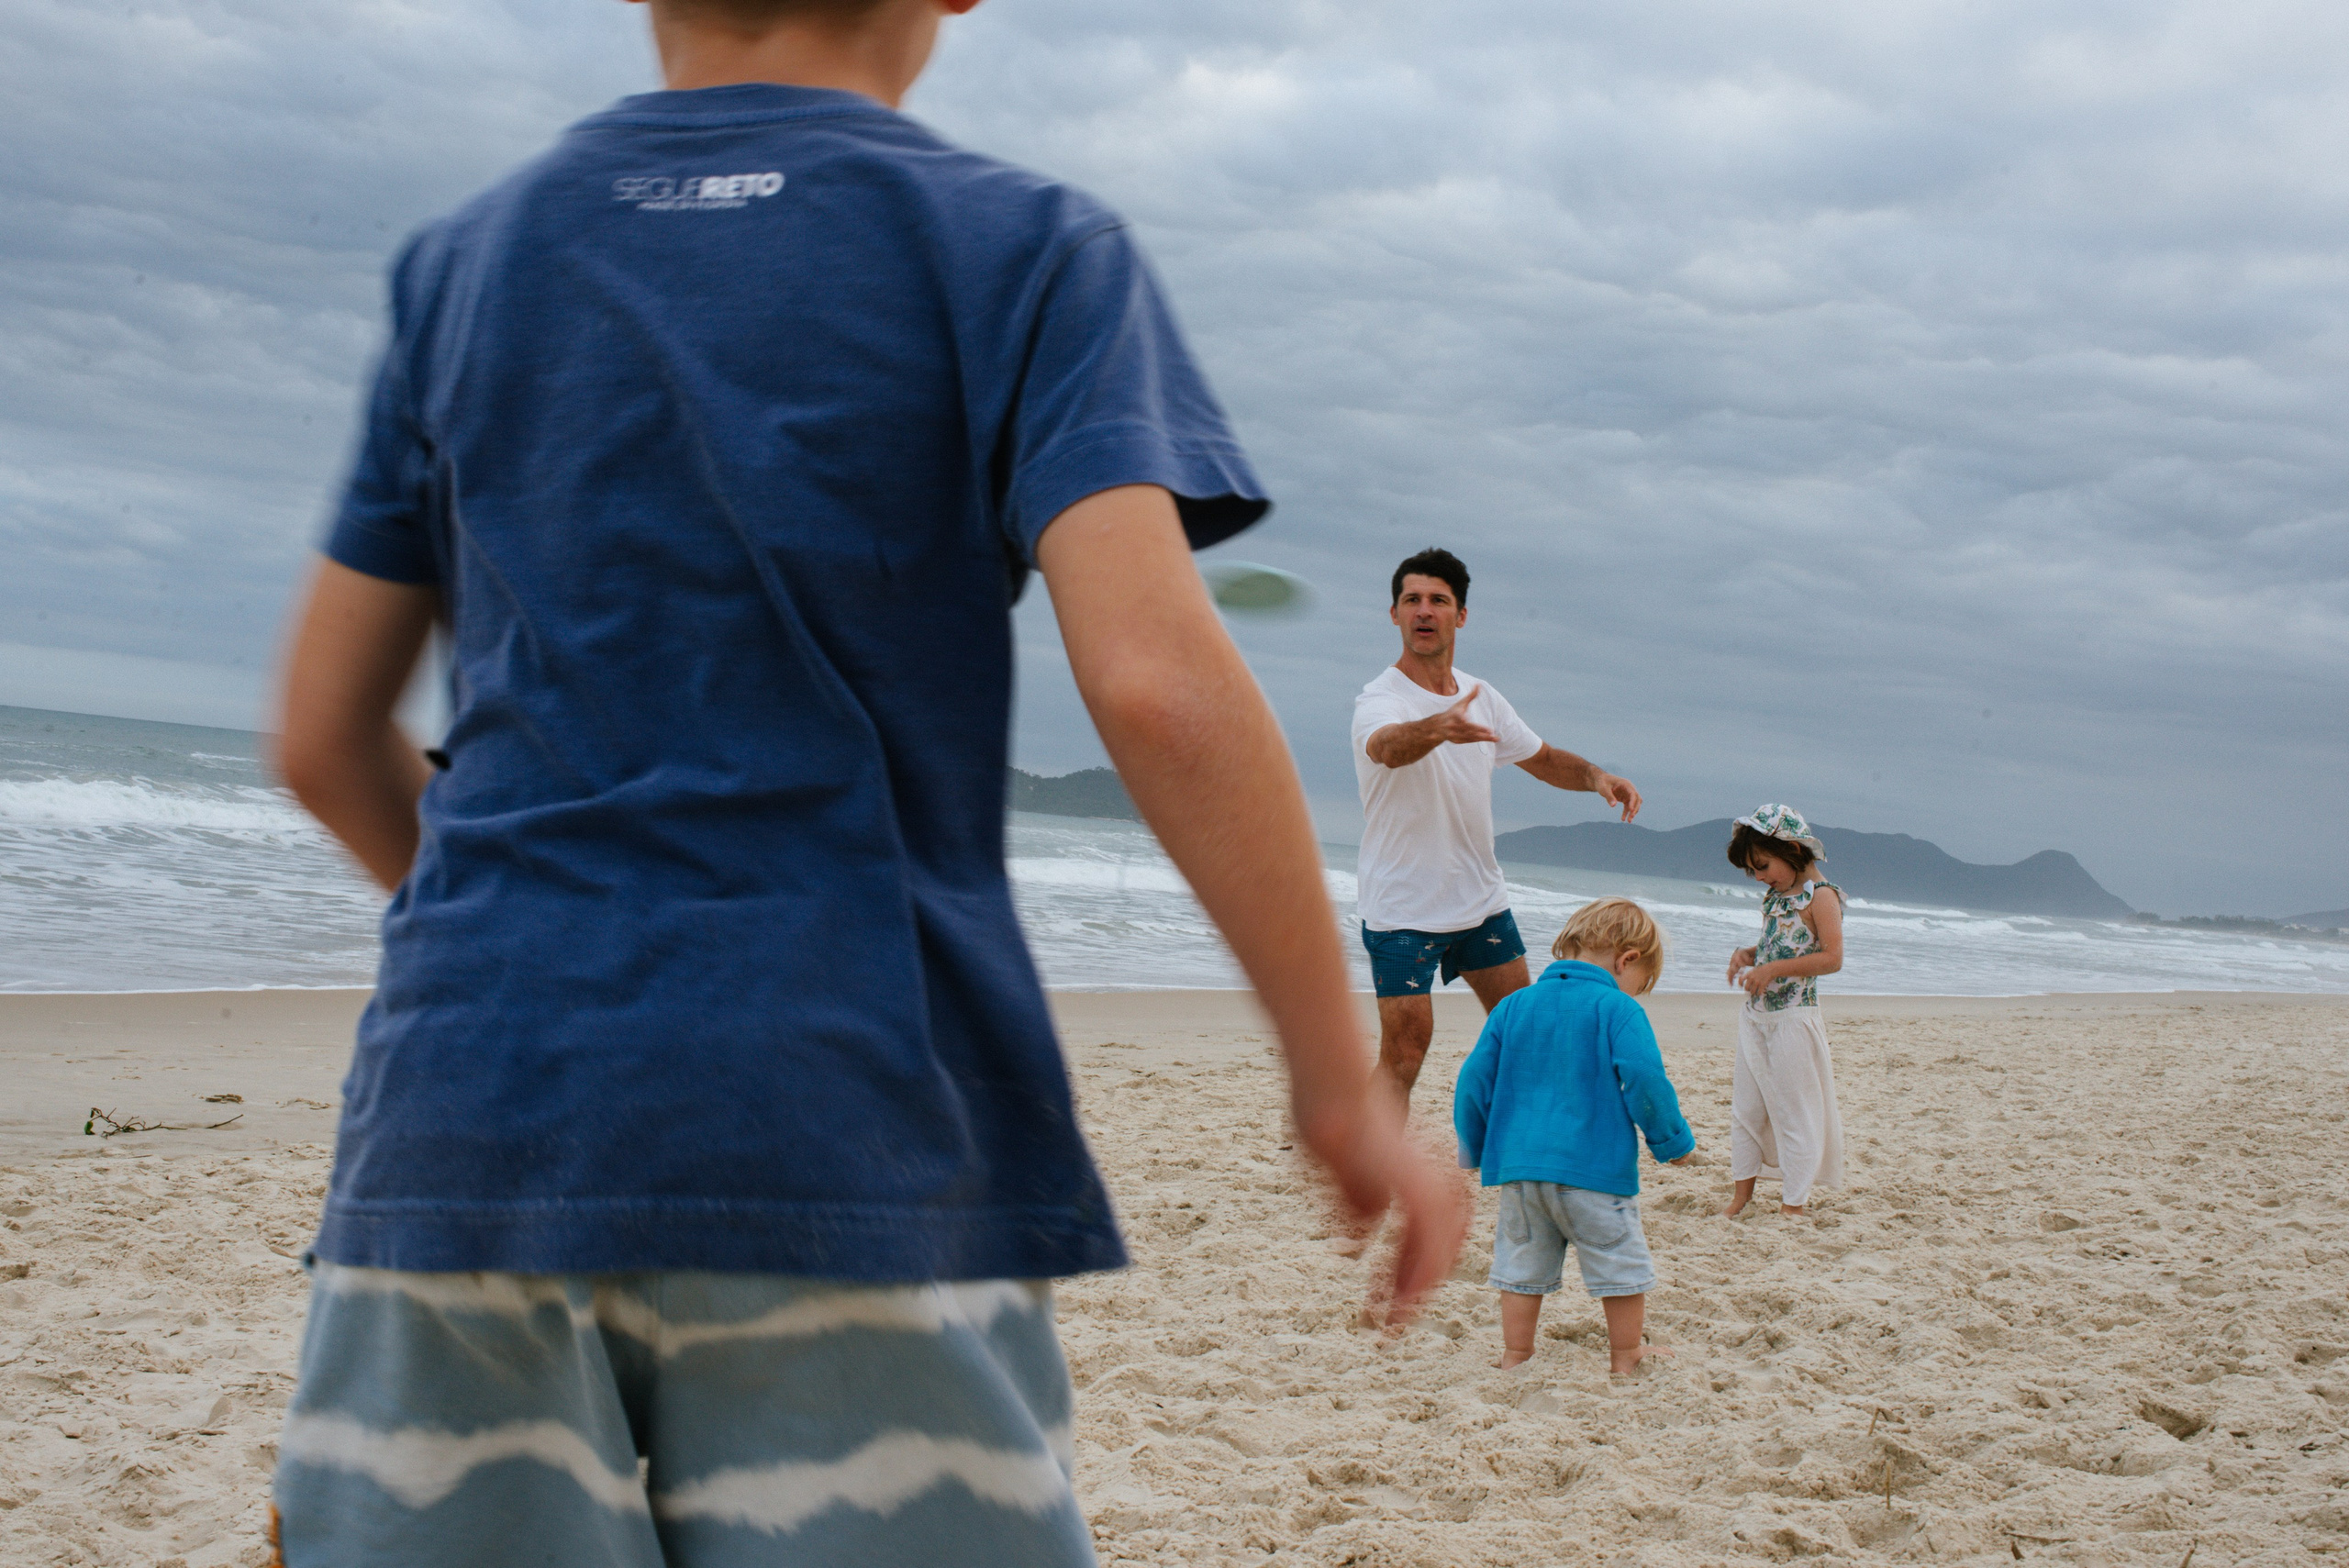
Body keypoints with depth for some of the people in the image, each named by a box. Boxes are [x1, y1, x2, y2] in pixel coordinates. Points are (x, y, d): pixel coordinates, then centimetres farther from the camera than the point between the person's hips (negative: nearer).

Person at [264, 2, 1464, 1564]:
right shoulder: (1023, 250, 3)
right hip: (848, 1141, -3)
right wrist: (1347, 1088, -5)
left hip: (469, 1126, 4)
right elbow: (1157, 680, -12)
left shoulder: (461, 264, 14)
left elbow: (327, 738, 15)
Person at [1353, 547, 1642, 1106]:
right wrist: (1438, 728, -66)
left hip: (1482, 898, 7)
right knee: (1404, 1049, -12)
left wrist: (1595, 775, -4)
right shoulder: (1380, 699, -18)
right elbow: (1388, 745, -42)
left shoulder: (1482, 697, 6)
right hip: (1402, 908, -7)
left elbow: (1543, 759, 19)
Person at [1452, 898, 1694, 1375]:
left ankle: (1515, 1355, 19)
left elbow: (1475, 1078, 9)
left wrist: (1472, 1147, 22)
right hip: (1596, 1167, -4)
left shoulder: (1513, 1006, 10)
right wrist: (1674, 1141, -1)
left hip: (1518, 1162, 5)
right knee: (1619, 1261, 10)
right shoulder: (1618, 1010, -6)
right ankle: (1625, 1357, 19)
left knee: (1522, 1262, 15)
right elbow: (1644, 1080, -14)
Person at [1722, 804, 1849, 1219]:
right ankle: (1742, 1193, 19)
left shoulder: (1820, 896, -12)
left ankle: (1793, 1202, 4)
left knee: (1793, 1111, -2)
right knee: (1745, 1108, 10)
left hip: (1794, 1018, -8)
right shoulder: (1776, 897, 13)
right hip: (1756, 1016, 8)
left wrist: (1773, 969, -24)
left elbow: (1832, 957, -20)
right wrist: (1748, 954, 3)